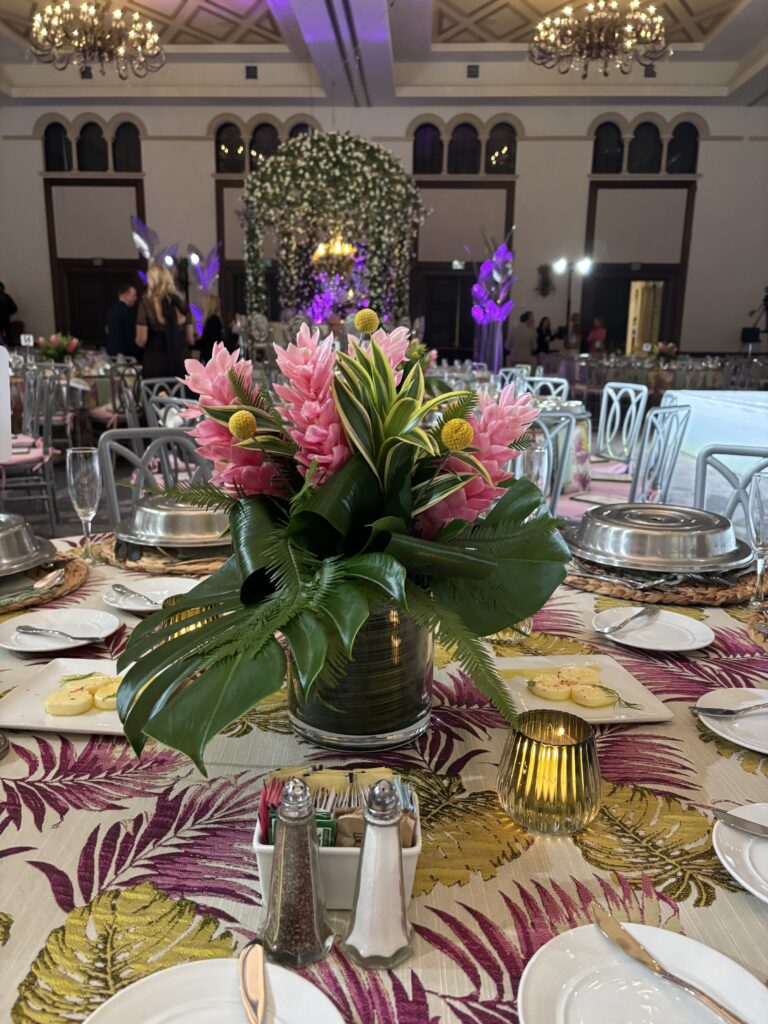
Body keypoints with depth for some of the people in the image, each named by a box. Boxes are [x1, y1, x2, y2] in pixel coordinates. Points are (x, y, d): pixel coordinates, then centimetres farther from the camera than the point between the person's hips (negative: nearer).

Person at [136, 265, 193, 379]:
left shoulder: (147, 304, -3)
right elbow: (190, 339, 10)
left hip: (155, 364, -3)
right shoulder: (180, 303, 7)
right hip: (181, 362, 3)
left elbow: (141, 341, -6)